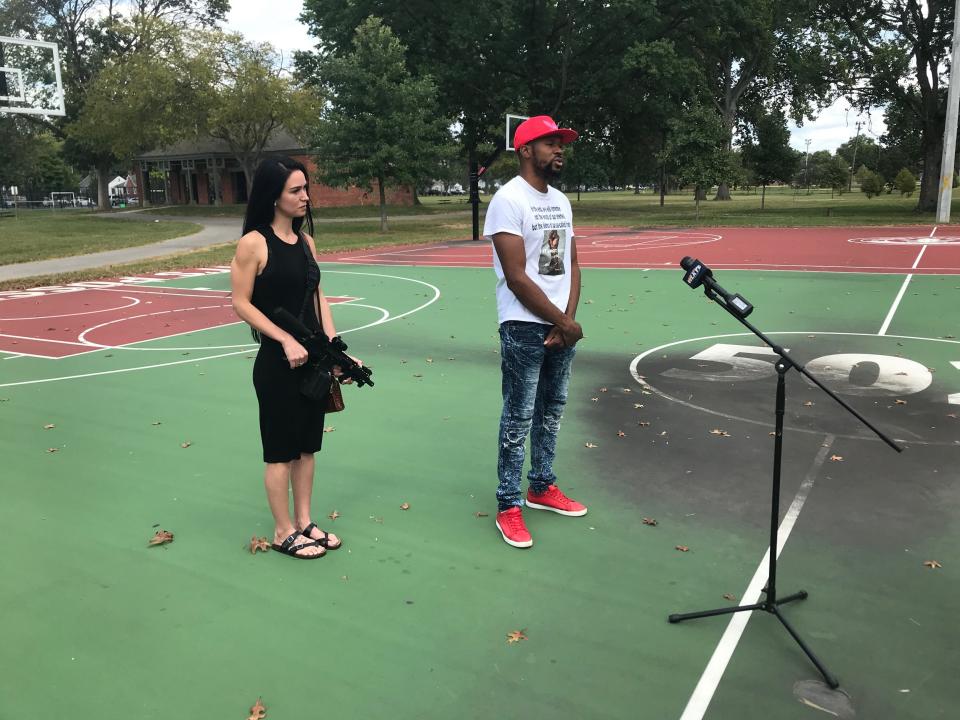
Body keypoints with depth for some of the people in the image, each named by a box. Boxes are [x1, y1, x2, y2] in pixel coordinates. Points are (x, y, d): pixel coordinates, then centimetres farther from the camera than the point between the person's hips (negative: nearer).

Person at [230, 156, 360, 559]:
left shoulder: (306, 241, 7)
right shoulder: (253, 243, -12)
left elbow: (318, 298, 8)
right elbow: (242, 305, -12)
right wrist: (287, 341, -19)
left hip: (313, 359, 7)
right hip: (278, 363, -7)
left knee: (307, 444, 15)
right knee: (281, 450, 6)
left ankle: (304, 522, 30)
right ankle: (283, 532, 22)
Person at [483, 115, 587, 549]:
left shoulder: (560, 200, 13)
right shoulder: (509, 200, -12)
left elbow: (571, 264, 13)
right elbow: (516, 277, -18)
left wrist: (569, 318, -3)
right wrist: (562, 322, -13)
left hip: (563, 327, 8)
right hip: (525, 327, -8)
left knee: (551, 412, 17)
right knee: (519, 419, 0)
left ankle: (541, 488, 32)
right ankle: (509, 506, 12)